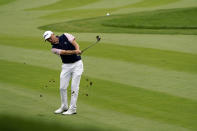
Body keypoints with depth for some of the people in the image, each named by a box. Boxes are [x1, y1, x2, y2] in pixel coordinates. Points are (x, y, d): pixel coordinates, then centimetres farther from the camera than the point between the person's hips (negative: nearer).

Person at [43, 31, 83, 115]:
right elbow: (64, 52, -18)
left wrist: (77, 49, -36)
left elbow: (75, 44, -15)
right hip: (66, 66, 3)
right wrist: (74, 52, -34)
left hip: (77, 64, -3)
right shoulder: (54, 48, -2)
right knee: (63, 87, 2)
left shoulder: (66, 36, -3)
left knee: (74, 87, -7)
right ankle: (64, 107, 21)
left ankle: (72, 109, -4)